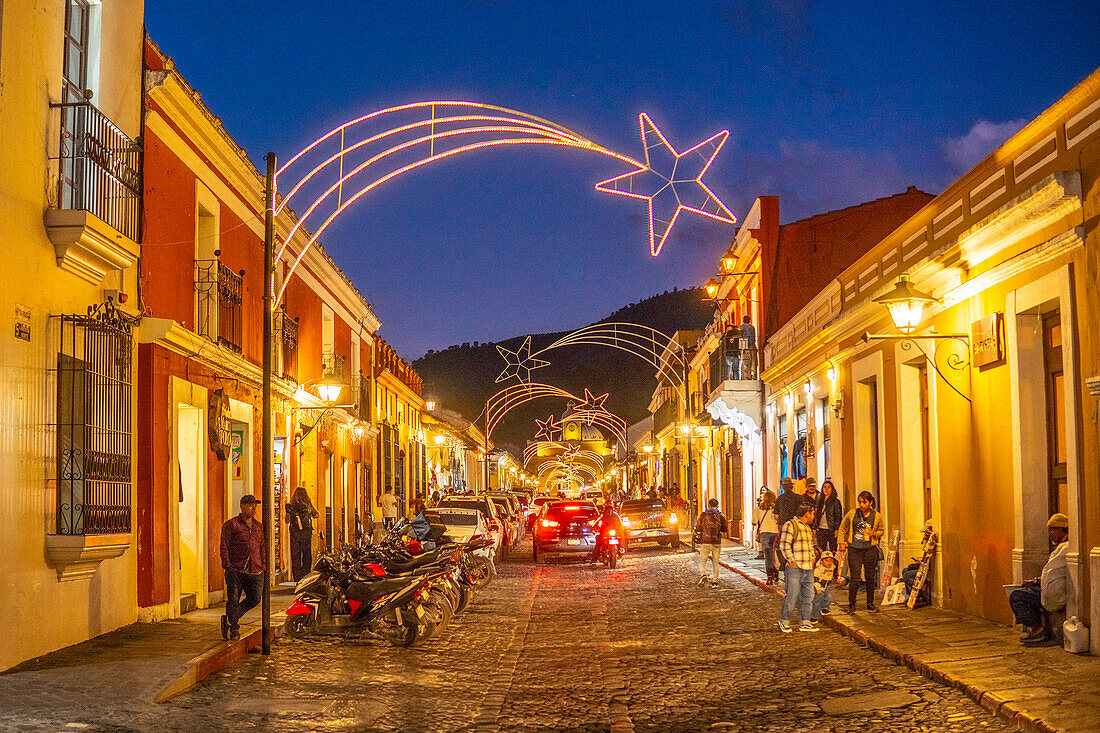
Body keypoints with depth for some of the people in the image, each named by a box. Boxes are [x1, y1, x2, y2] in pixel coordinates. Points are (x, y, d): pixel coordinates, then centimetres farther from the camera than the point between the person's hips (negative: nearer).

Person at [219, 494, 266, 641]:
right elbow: (224, 546, -2)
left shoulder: (259, 527, 18)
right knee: (233, 599, -8)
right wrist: (227, 566, -10)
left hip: (255, 572, 5)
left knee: (254, 599, 1)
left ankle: (228, 619, 19)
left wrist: (264, 565, 14)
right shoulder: (231, 525, 1)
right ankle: (234, 628, 6)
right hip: (235, 570, -5)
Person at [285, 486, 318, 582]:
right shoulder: (308, 505, -3)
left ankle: (297, 578, 2)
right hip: (306, 533, 0)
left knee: (295, 557, 5)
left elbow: (287, 521, 6)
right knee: (307, 556, 10)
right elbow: (317, 515, 11)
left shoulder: (290, 506, -2)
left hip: (294, 534, 0)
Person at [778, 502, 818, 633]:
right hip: (795, 568, -8)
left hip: (808, 568, 8)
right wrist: (791, 561, -16)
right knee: (792, 596, -6)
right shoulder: (790, 525, -9)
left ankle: (804, 623, 15)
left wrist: (812, 559, 17)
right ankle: (784, 622, 7)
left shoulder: (807, 528, 20)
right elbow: (784, 545, -15)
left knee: (808, 596, 8)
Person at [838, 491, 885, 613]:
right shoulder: (852, 514, 1)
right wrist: (841, 542, 6)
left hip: (870, 550, 1)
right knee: (855, 578, -5)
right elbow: (842, 528, 14)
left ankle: (870, 604, 20)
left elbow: (881, 531, 17)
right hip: (854, 549, -1)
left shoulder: (877, 516, 3)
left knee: (870, 577, 7)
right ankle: (851, 605, 5)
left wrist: (874, 533, -5)